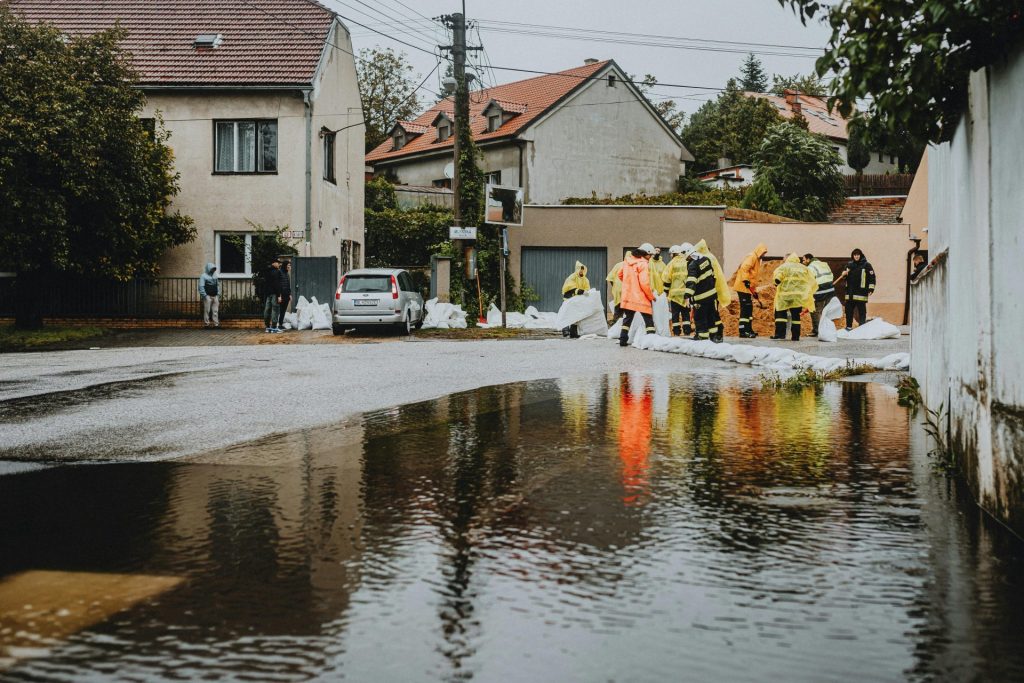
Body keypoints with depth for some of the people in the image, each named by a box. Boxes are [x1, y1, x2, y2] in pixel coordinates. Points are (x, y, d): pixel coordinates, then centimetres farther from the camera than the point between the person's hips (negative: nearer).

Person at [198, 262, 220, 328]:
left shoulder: (215, 276, 18)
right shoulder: (203, 276, -2)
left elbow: (218, 285, 25)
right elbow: (201, 286, -7)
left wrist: (218, 294, 14)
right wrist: (204, 295, -13)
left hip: (215, 296, 6)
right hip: (208, 296, -6)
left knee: (215, 310, 2)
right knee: (207, 310, -6)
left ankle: (216, 323, 4)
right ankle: (206, 323, -2)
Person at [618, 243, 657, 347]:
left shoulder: (628, 261, 7)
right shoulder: (643, 264, -15)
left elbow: (620, 275, 18)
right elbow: (644, 283, -20)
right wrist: (652, 296, -8)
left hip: (628, 296, 6)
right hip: (641, 298, -6)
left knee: (627, 319, 16)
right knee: (649, 320, 1)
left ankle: (623, 340, 16)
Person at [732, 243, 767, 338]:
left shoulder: (757, 259, 22)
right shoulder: (751, 257, -9)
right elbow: (744, 268, -24)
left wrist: (755, 290, 24)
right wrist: (746, 281, -29)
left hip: (748, 288, 10)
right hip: (743, 287, -10)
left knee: (749, 309, 14)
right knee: (745, 309, -12)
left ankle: (748, 330, 20)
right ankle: (743, 331, -14)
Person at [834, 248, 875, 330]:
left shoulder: (866, 265, -1)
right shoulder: (849, 265, 12)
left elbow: (872, 277, -3)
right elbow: (843, 276, 22)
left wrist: (871, 289, -9)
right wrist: (844, 275, -2)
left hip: (861, 292, -5)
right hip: (850, 292, 5)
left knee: (861, 310, -3)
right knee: (849, 310, 8)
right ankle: (849, 327, 16)